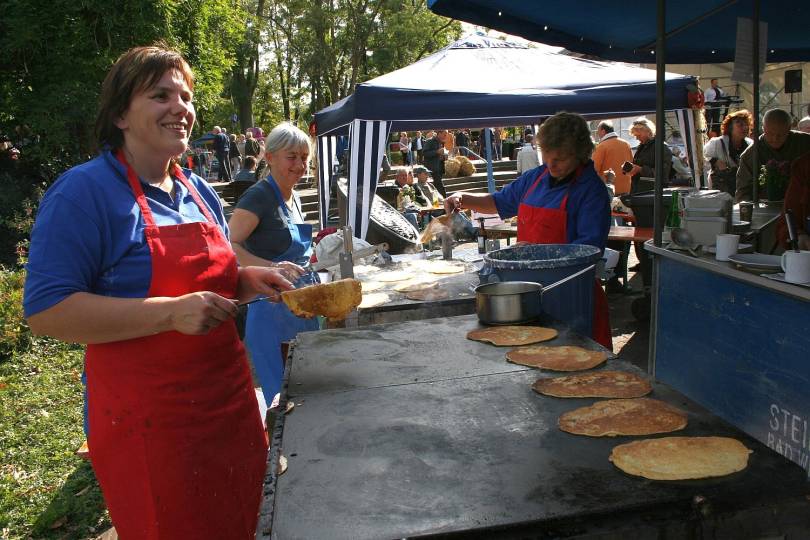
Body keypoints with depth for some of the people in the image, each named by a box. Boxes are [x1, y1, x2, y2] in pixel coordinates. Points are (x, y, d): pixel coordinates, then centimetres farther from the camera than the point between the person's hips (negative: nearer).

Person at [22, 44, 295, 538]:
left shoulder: (199, 192, 9)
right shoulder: (84, 192, -12)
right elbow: (46, 311, -19)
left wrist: (246, 282, 0)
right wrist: (172, 313, -26)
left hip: (229, 400, 7)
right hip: (148, 419, -7)